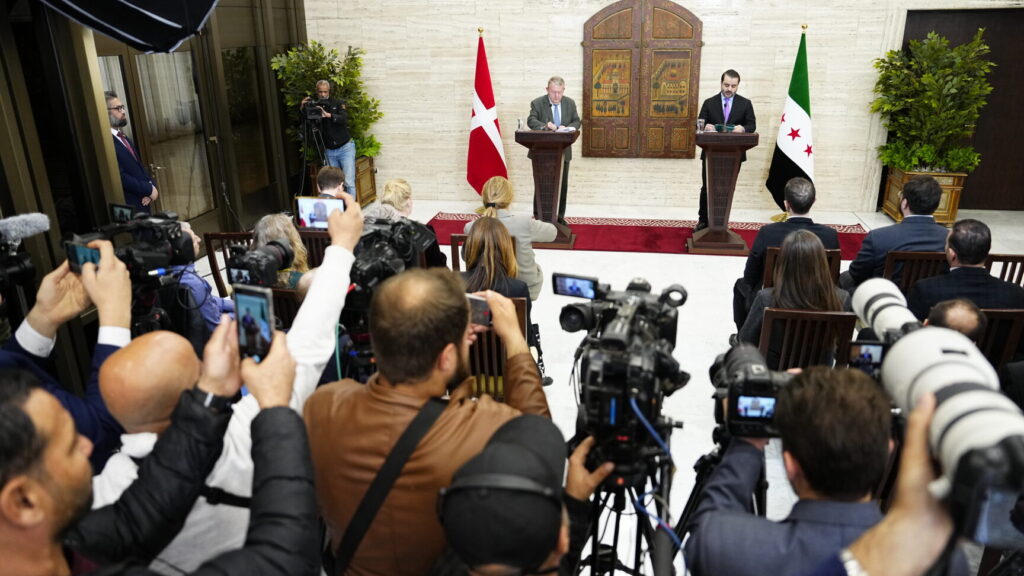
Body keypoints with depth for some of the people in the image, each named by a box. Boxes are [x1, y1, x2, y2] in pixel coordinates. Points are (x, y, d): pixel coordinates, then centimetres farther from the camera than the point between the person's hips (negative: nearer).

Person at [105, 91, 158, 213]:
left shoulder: (122, 137, 14)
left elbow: (139, 168, 17)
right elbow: (120, 177, -23)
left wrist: (151, 187, -2)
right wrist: (149, 189, -13)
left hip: (143, 205, 9)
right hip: (128, 208, -9)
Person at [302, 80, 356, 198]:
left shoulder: (338, 103, -1)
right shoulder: (314, 106, 5)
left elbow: (344, 119, -18)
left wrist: (328, 115, -33)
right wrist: (302, 107, -18)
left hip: (345, 147, -2)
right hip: (329, 151, 3)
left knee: (349, 183, -11)